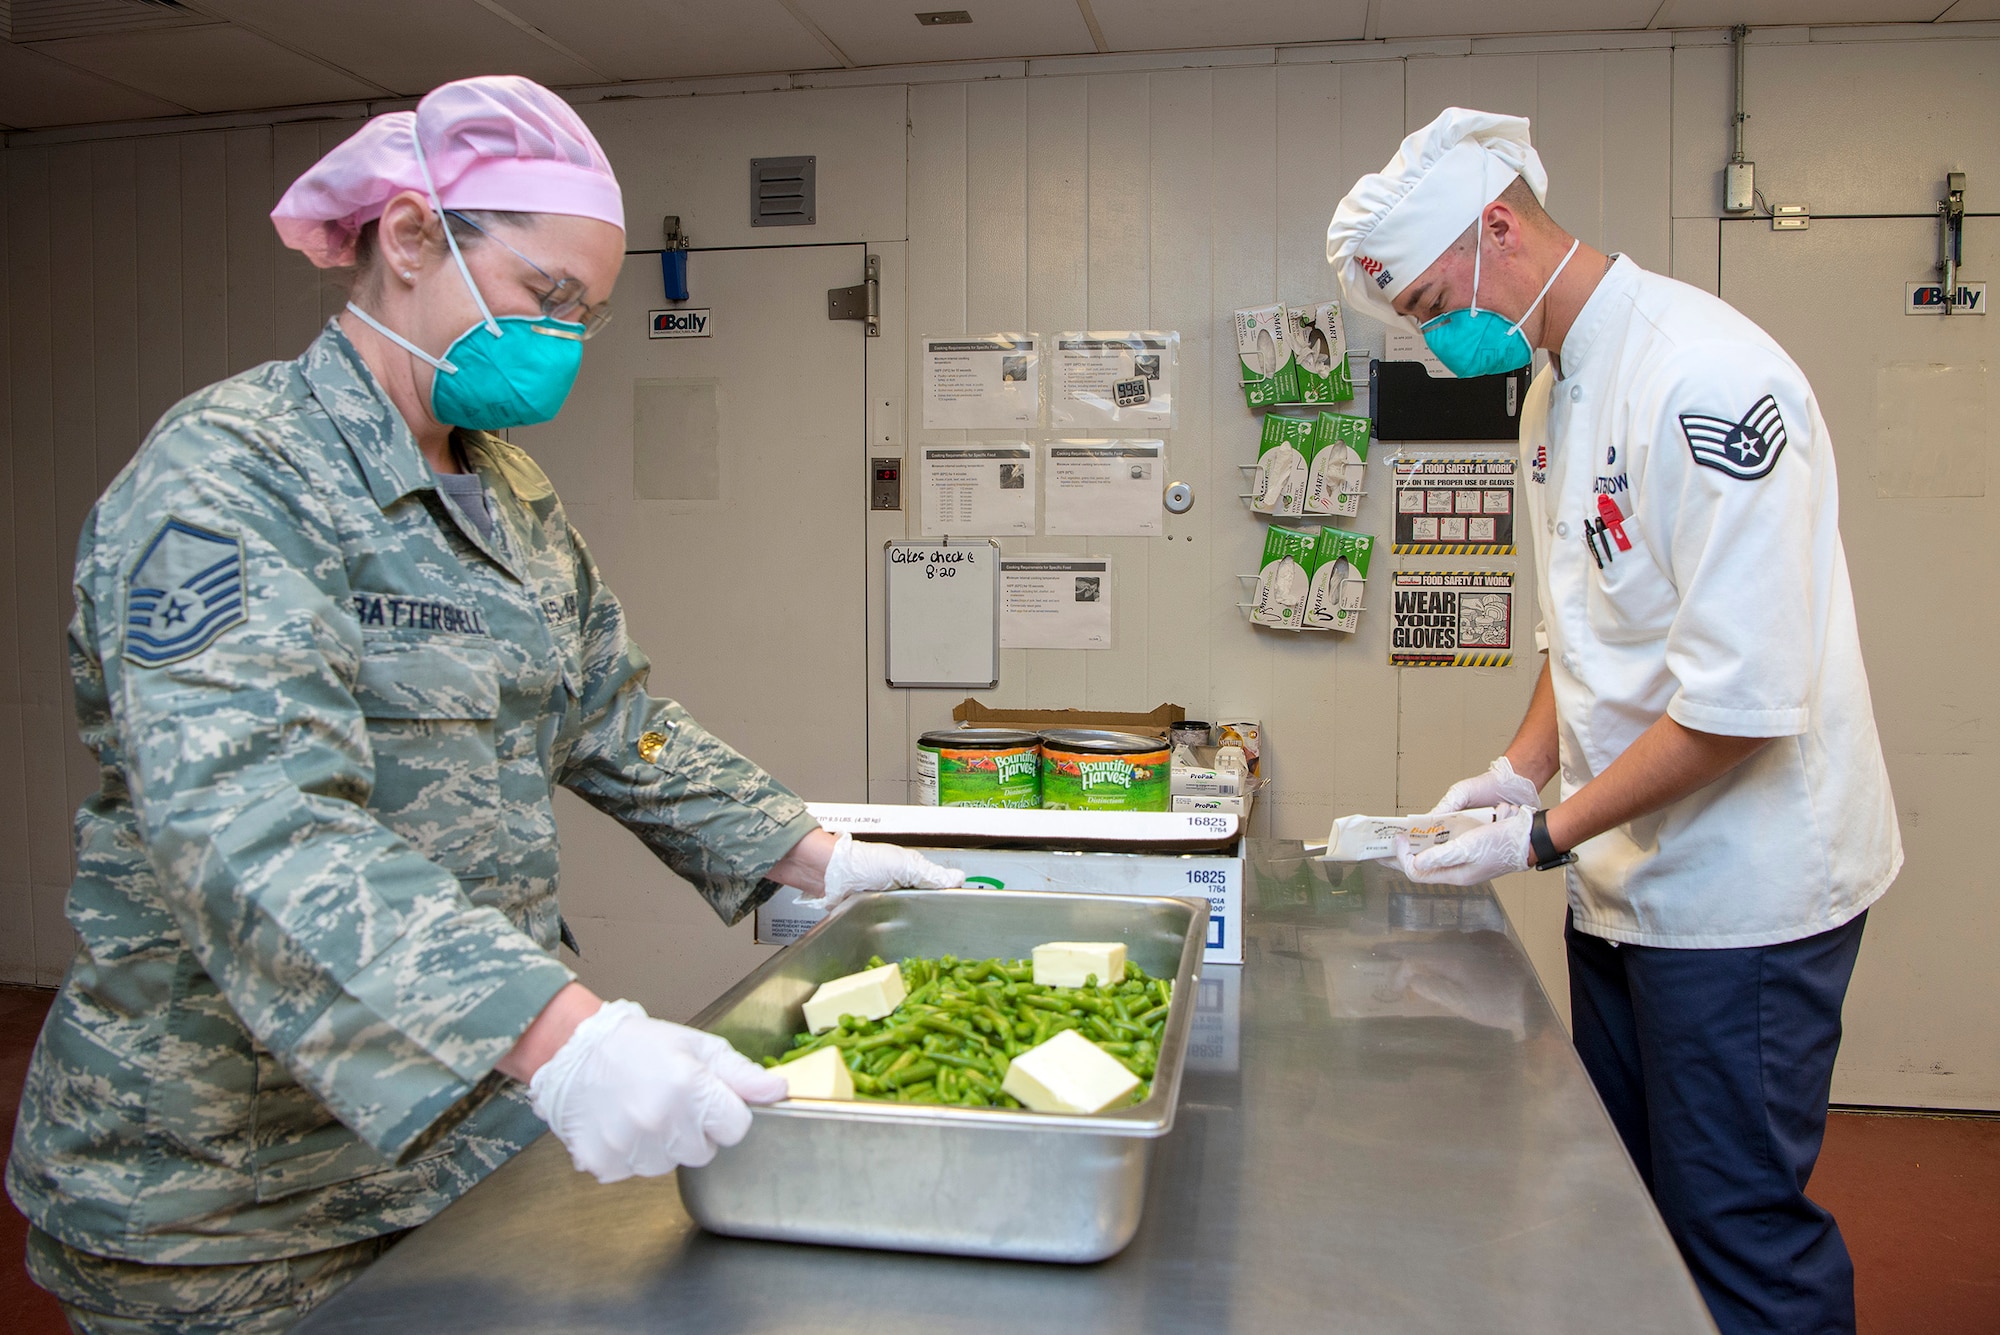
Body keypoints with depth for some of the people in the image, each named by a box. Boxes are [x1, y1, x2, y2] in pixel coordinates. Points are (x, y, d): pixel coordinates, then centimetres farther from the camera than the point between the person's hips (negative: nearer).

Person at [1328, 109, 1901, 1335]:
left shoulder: (1707, 379, -22)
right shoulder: (1555, 385, 8)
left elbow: (1743, 695, -25)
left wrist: (1546, 838, -19)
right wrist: (1526, 767, 6)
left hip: (1739, 888, -9)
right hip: (1628, 878, 9)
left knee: (1739, 1236, 4)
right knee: (1629, 1203, 19)